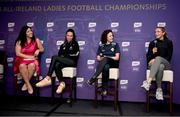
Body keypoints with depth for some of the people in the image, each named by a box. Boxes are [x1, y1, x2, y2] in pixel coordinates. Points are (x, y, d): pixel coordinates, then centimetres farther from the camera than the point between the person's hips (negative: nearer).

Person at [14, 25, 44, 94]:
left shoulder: (36, 40, 6)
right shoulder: (19, 42, 2)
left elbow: (42, 49, 13)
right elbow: (18, 53, -4)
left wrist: (38, 50, -11)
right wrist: (29, 57, -13)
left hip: (32, 59, 1)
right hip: (22, 59, 0)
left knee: (32, 65, -36)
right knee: (22, 66, -36)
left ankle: (26, 84, -20)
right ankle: (29, 85, -28)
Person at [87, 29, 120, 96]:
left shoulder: (115, 44, 8)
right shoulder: (101, 46, 12)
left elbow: (117, 58, -2)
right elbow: (98, 58, 9)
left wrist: (106, 57, -8)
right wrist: (103, 58, -11)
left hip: (113, 64, -1)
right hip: (103, 64, 1)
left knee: (105, 59, -39)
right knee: (106, 67, -39)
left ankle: (93, 79, -43)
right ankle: (104, 89, -39)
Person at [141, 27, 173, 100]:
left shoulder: (168, 42, 7)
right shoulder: (152, 43, 11)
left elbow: (169, 57, -1)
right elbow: (148, 56, 10)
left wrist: (155, 60, -13)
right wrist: (152, 52, -13)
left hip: (165, 64, -1)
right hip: (153, 64, 1)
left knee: (158, 58, -39)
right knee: (160, 67, -39)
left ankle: (148, 82, -51)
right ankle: (159, 89, -34)